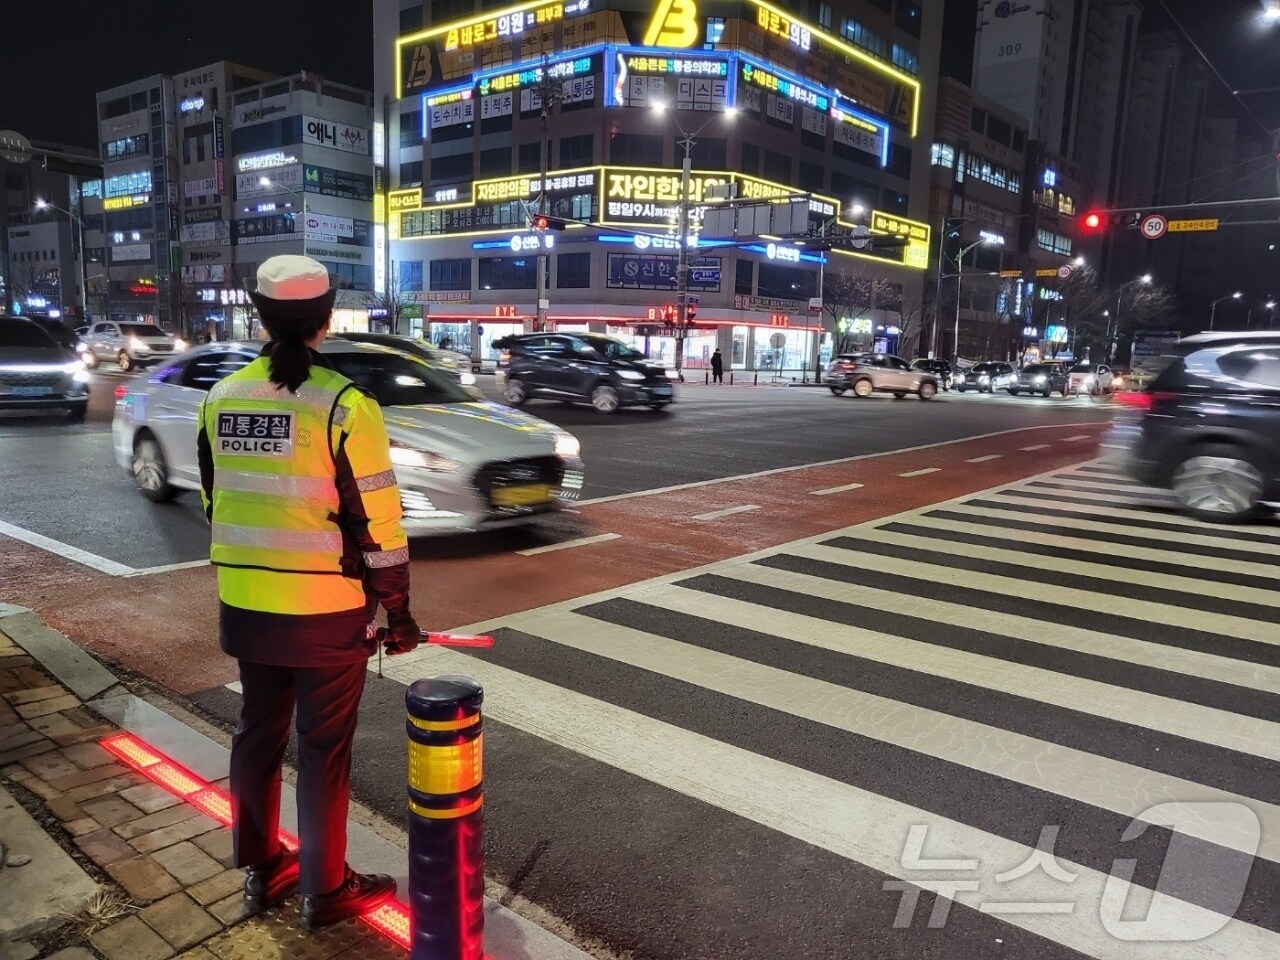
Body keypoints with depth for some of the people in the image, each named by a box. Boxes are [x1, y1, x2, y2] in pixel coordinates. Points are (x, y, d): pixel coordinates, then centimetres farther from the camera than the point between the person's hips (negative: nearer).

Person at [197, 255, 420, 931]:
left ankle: (260, 869, 36)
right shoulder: (344, 405, -17)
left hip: (245, 604, 6)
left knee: (257, 732, 19)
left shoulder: (221, 399, 2)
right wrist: (398, 609, -7)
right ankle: (324, 891, 22)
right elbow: (376, 521, -16)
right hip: (327, 609, -5)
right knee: (323, 748, 8)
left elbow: (216, 503, 12)